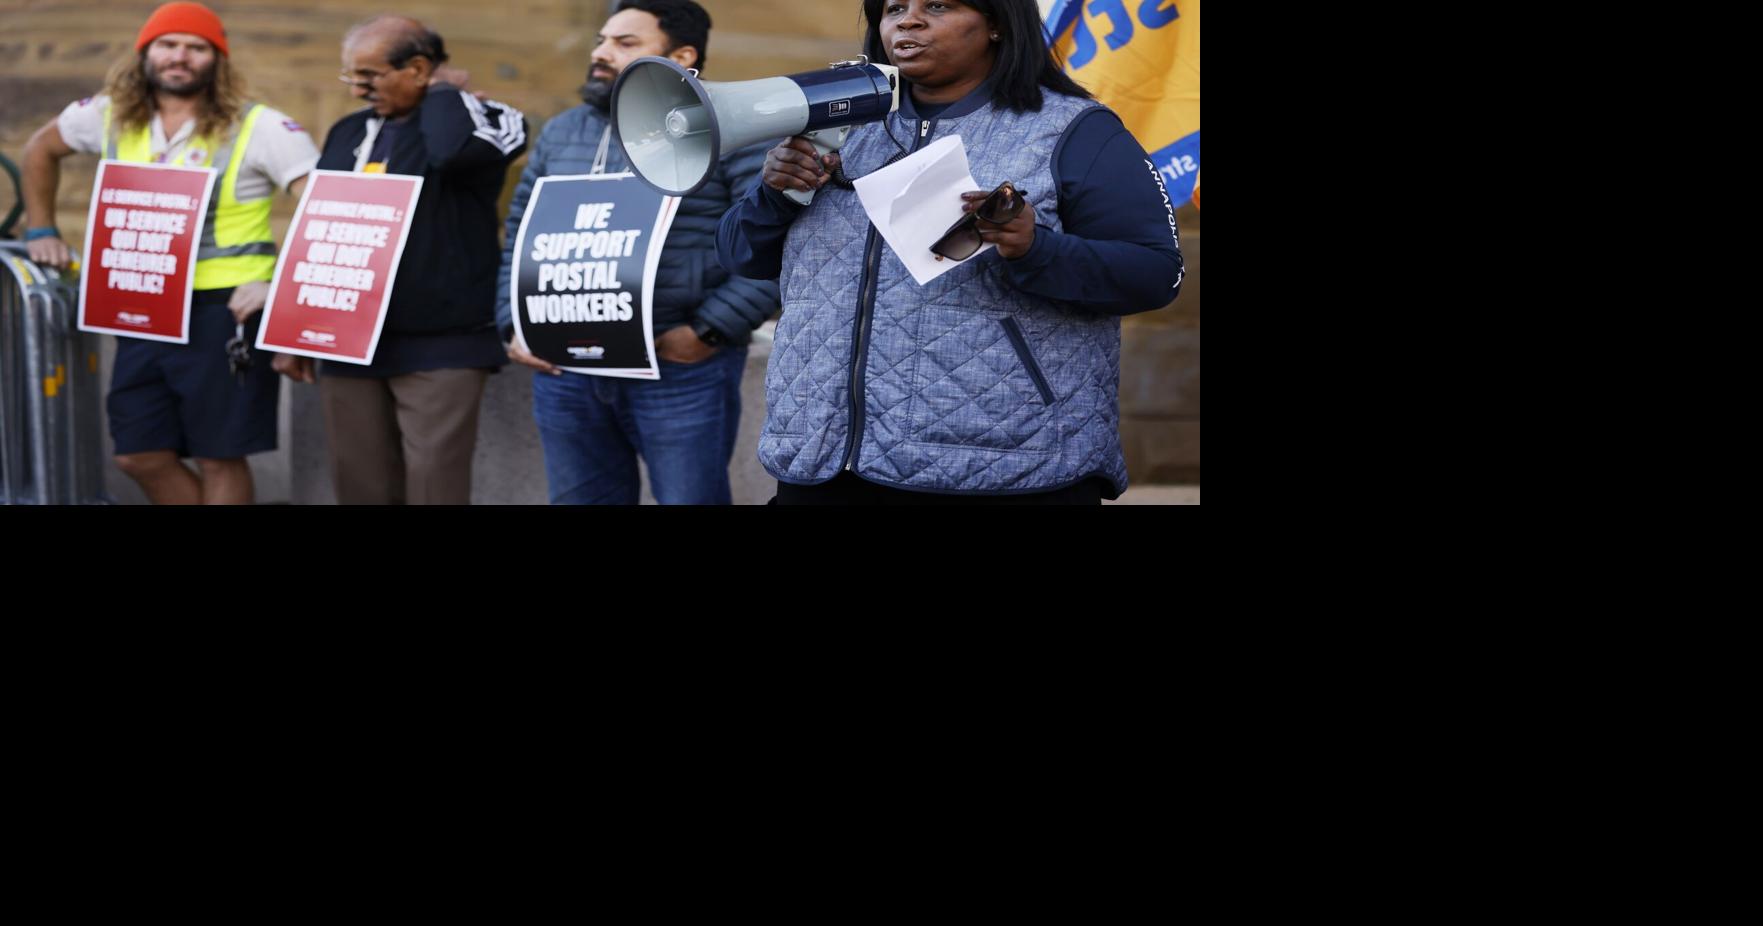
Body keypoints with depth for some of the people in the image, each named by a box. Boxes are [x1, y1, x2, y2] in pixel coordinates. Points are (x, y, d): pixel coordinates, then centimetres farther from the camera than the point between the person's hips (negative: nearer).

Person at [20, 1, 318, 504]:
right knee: (141, 456, 8)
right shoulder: (110, 117, 6)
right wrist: (42, 230, 21)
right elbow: (41, 149, 26)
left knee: (218, 459, 0)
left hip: (224, 313, -6)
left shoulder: (258, 128, -10)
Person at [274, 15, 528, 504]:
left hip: (442, 348, -6)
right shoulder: (348, 133, 15)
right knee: (361, 488, 5)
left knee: (433, 488, -11)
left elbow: (454, 152, -30)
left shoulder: (479, 120, -4)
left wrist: (444, 91, -10)